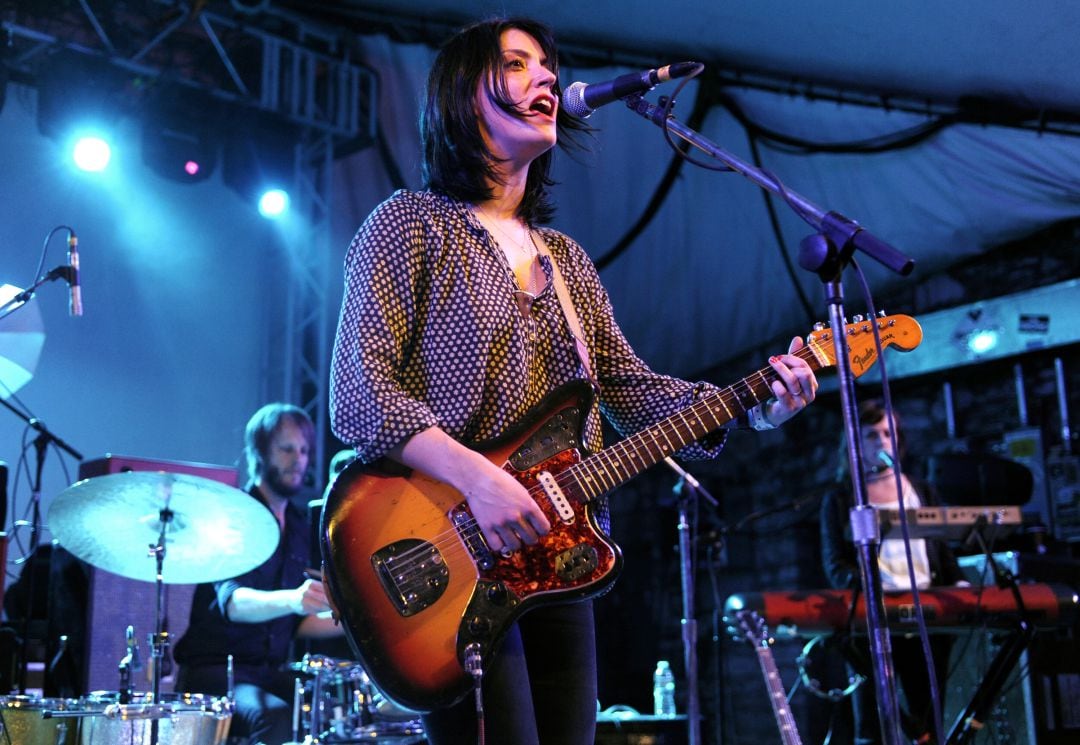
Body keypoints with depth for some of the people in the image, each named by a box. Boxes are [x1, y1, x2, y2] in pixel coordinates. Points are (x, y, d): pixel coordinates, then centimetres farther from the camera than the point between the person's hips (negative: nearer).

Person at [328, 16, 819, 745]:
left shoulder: (566, 258, 19)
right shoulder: (411, 223, -3)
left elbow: (625, 383, 13)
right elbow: (359, 393, -13)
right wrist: (476, 478, -25)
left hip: (557, 564, 7)